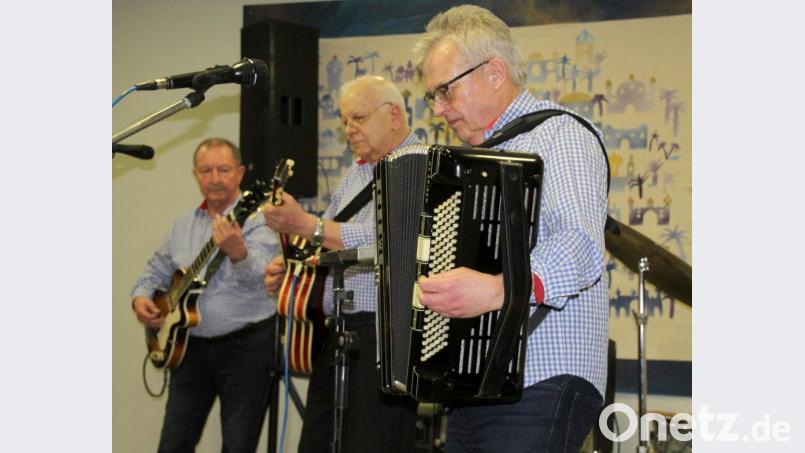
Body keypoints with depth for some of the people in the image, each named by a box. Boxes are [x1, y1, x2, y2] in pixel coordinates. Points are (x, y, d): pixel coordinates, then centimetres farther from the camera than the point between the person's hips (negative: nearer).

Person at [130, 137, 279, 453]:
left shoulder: (257, 219, -9)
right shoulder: (183, 226, 12)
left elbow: (259, 277, -26)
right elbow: (156, 271, 24)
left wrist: (238, 253, -48)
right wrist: (141, 297, 3)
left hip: (245, 345, -6)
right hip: (191, 345, 6)